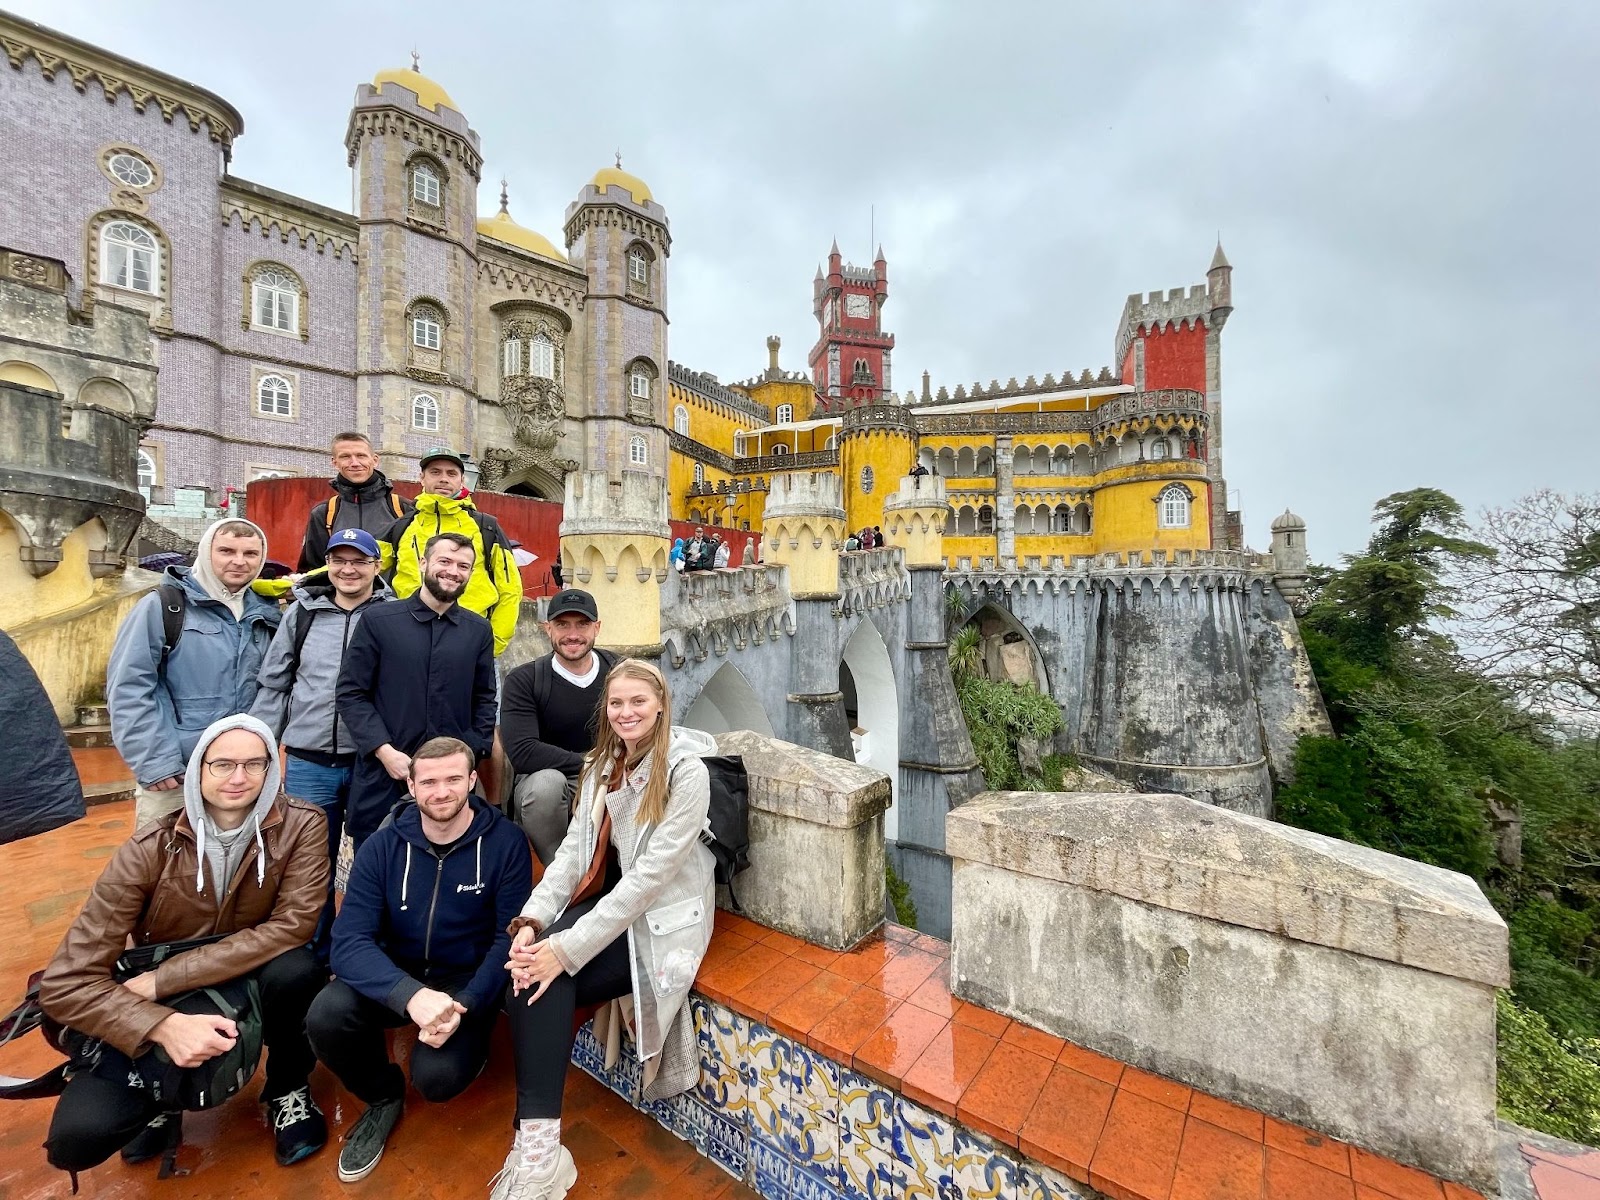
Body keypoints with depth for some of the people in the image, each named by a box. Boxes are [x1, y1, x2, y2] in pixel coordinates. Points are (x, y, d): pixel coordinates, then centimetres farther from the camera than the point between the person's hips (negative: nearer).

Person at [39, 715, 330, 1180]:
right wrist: (163, 1025, -34)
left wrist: (160, 979, -26)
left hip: (255, 984, 0)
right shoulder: (150, 849, -18)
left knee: (296, 969, -33)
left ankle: (288, 1089, -1)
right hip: (165, 1011, 0)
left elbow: (291, 927, -24)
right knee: (78, 1138, -24)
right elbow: (63, 982, -18)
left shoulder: (301, 826, -18)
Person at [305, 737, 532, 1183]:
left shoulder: (505, 842, -16)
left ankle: (469, 1050, 15)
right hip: (396, 977, 3)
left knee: (436, 1077, -25)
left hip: (467, 982, -2)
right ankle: (383, 1096, 7)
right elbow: (349, 941, -17)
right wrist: (410, 994, -35)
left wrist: (465, 1005, -28)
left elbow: (511, 937, -13)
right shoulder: (383, 845, -10)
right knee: (326, 1016, -24)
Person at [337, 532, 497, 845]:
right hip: (382, 775, -1)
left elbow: (484, 700, 8)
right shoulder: (378, 620, 0)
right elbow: (350, 693, -1)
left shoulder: (479, 630, 6)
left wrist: (471, 753, -5)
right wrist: (385, 751, -11)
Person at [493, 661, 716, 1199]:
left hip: (663, 919, -6)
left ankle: (539, 1152, -8)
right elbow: (575, 849, 0)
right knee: (532, 964, -20)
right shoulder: (601, 764, 5)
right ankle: (537, 1151, -12)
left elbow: (651, 875, -22)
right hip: (615, 901, 6)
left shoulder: (687, 771, -18)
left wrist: (568, 948, -24)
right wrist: (532, 918, -16)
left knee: (544, 977, -21)